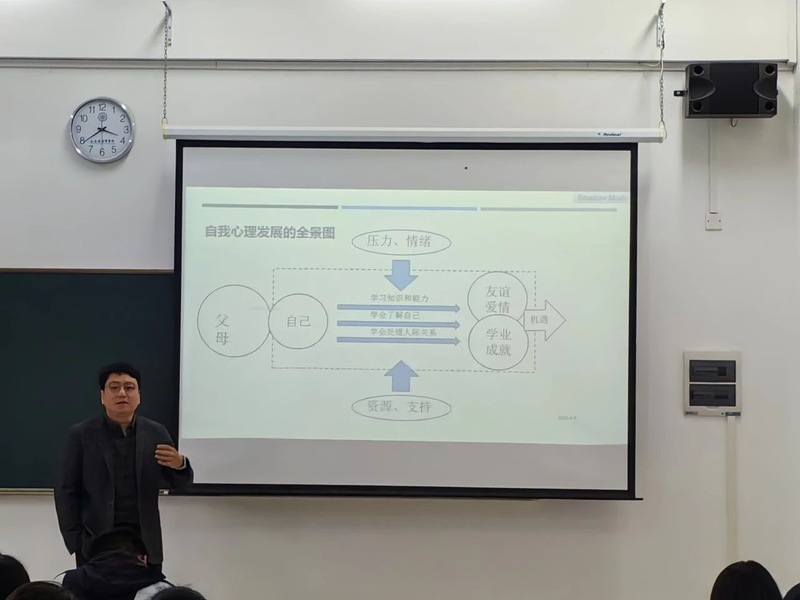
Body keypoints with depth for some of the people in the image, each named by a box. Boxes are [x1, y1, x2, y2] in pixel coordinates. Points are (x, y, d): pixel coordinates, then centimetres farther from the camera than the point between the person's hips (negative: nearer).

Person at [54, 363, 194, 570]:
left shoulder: (155, 433, 7)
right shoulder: (81, 434, 1)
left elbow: (180, 483, 10)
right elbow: (66, 491, 2)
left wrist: (179, 464, -14)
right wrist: (76, 542, -6)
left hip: (144, 542, 2)